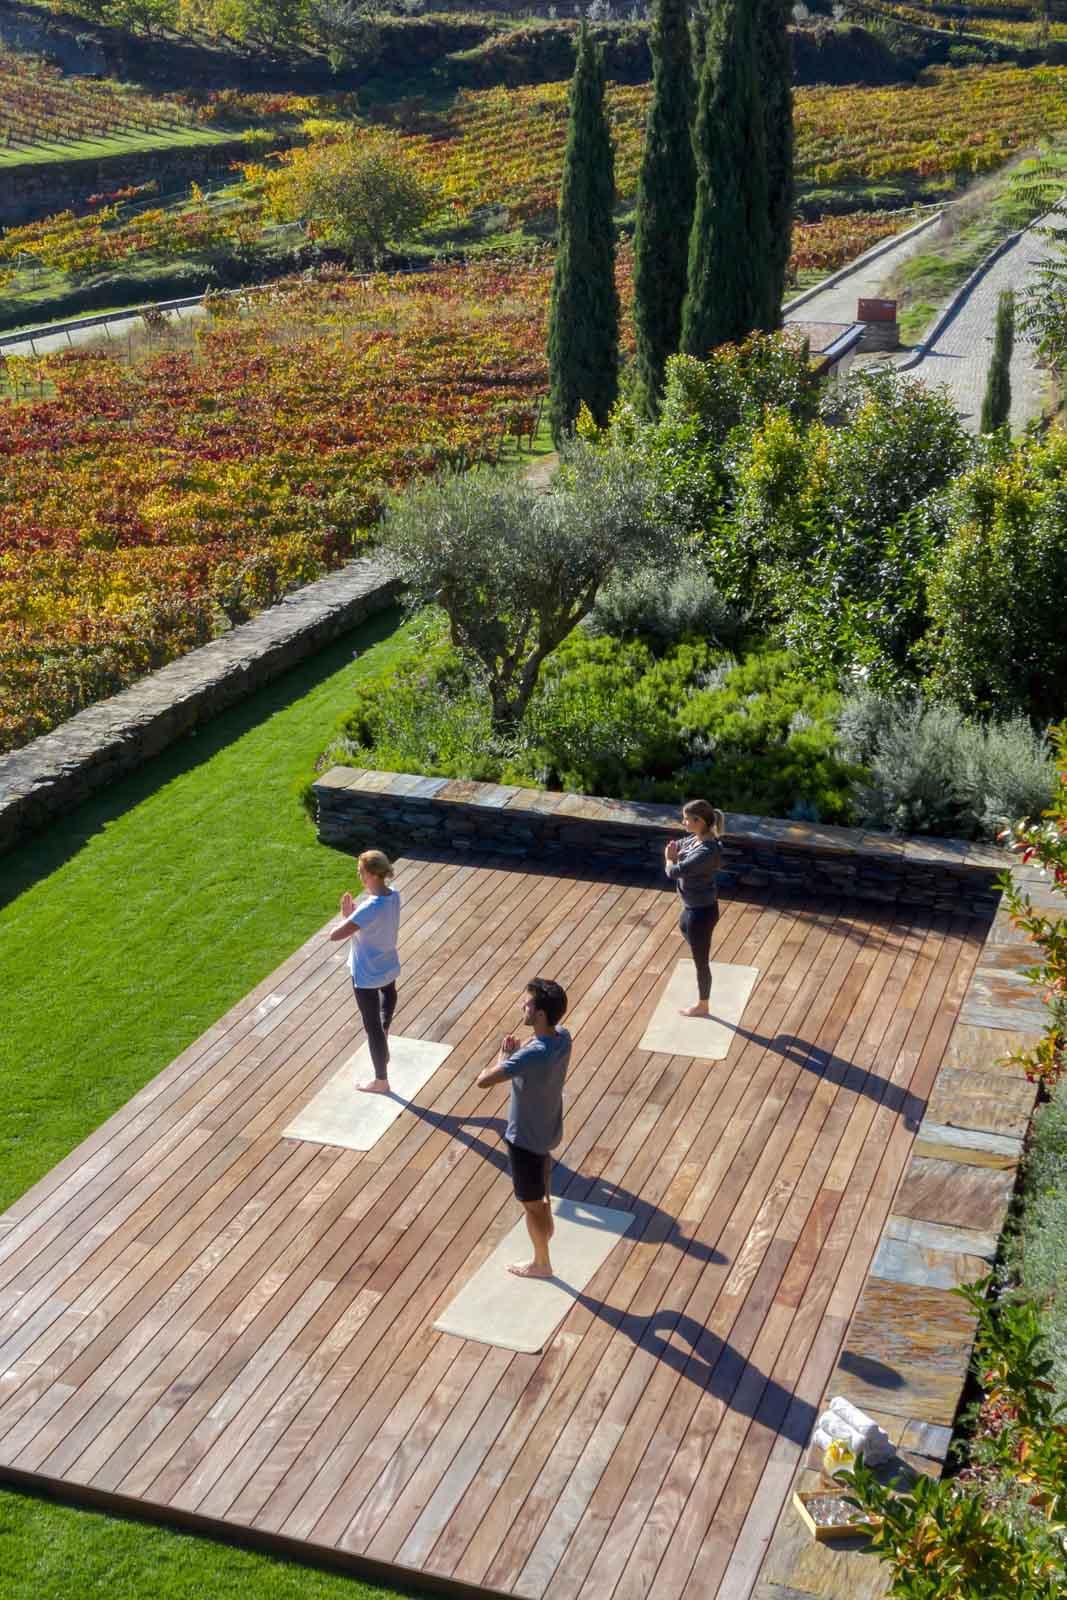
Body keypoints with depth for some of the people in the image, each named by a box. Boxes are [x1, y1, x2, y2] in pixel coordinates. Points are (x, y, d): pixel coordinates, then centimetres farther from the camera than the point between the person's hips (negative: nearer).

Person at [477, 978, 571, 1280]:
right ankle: (547, 1226, 59)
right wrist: (516, 1053, -8)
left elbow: (483, 1081, -35)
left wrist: (504, 1056, -19)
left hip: (526, 1138, -7)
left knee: (531, 1203, 15)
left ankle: (541, 1264, 35)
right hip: (547, 1129, 7)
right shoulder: (562, 1037, -13)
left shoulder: (532, 1055, -39)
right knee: (541, 1191, 34)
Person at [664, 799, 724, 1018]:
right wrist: (674, 854, -12)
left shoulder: (706, 852, -34)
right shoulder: (698, 839, -5)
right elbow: (675, 846, 12)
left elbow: (673, 872, -32)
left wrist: (670, 859, -10)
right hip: (693, 906, 9)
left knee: (701, 961, 11)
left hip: (701, 911, -9)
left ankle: (702, 1006, 33)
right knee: (683, 928, 35)